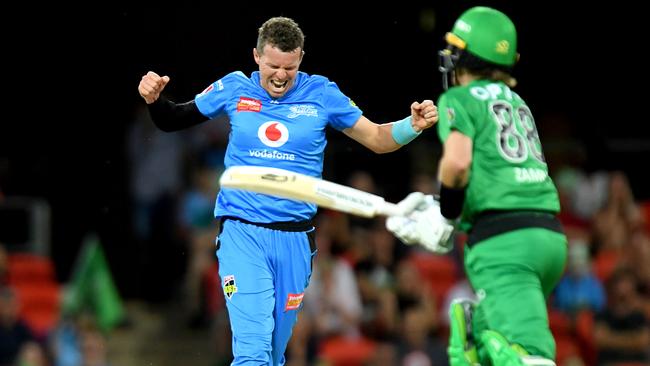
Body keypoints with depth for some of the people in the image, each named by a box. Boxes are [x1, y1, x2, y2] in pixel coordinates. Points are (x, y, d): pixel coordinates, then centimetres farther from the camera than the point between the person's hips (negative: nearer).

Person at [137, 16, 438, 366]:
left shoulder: (321, 94, 3)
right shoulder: (234, 89, 3)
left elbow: (377, 139, 8)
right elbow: (172, 121, 14)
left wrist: (413, 125, -10)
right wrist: (154, 99, -7)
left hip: (295, 239, 2)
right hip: (241, 234, -2)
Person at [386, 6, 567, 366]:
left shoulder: (459, 99, 4)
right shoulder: (515, 101, 25)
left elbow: (457, 163, -14)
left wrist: (445, 219, 1)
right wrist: (434, 208, 22)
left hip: (502, 241, -8)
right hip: (550, 237, 8)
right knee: (475, 323, 27)